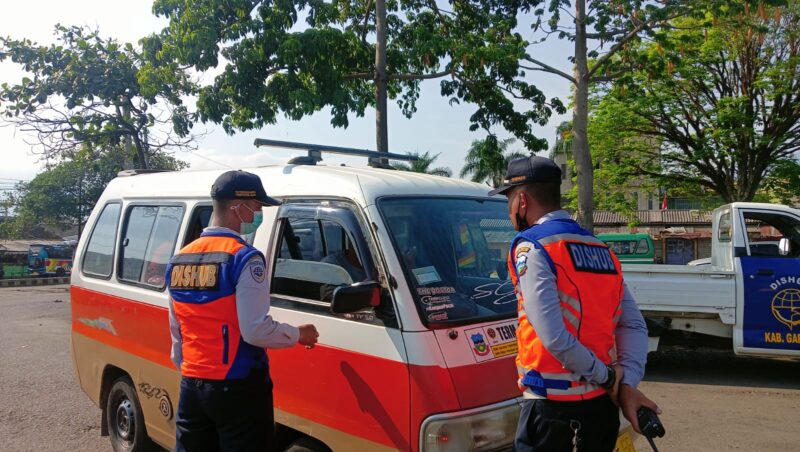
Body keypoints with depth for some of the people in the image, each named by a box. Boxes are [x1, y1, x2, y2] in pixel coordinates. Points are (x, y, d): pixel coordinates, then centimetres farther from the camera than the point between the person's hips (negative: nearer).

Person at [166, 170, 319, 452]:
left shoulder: (179, 260, 9)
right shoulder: (244, 258, -15)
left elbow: (176, 333, 17)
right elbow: (256, 331, -20)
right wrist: (298, 334, -3)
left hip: (191, 385, 7)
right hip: (237, 387, -7)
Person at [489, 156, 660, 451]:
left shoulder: (531, 248, -12)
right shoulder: (601, 251, 11)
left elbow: (553, 337, -21)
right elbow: (634, 325, 6)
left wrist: (606, 377, -9)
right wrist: (627, 383, -2)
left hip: (552, 403, -7)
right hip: (602, 399, 7)